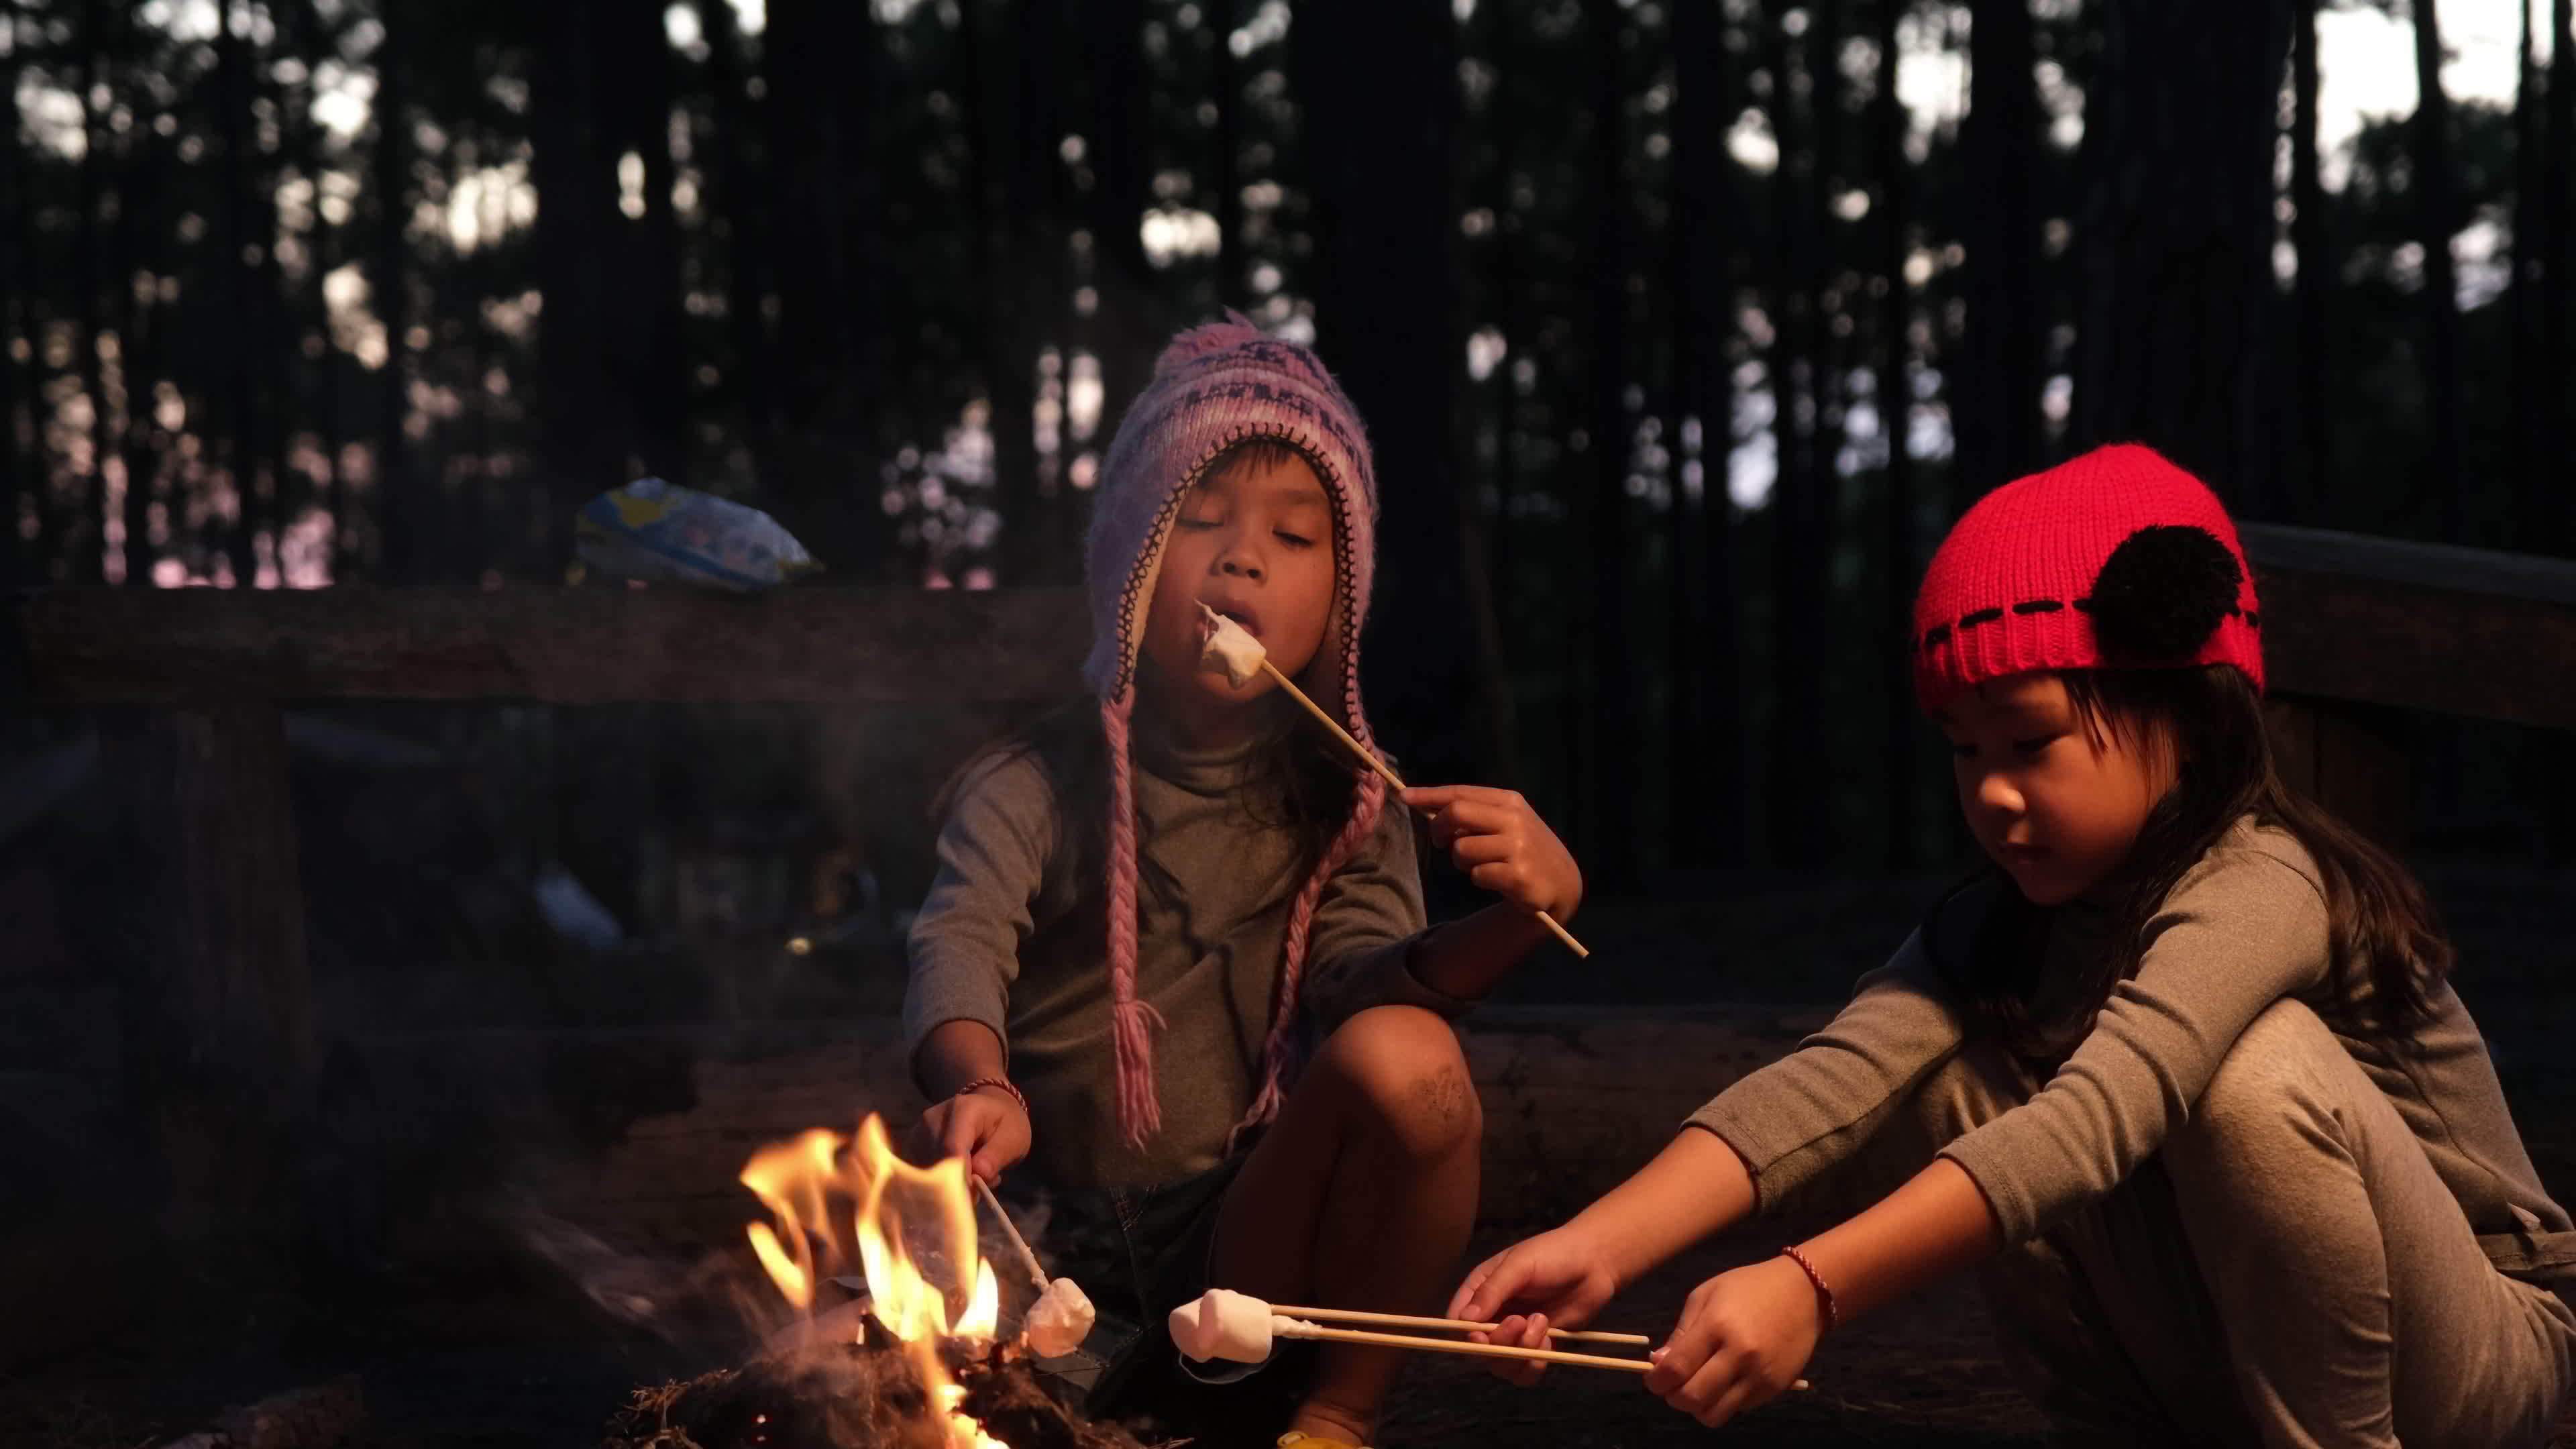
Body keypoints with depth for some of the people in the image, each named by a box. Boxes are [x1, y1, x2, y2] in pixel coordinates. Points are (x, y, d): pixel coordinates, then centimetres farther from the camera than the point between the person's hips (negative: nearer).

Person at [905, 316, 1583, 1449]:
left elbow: (1357, 978, -12)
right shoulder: (1029, 786, 0)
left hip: (1252, 1244, 2)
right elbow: (960, 947, -19)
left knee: (1406, 1057, -28)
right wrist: (982, 1086, -42)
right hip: (1062, 1259, -1)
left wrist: (1517, 916, -34)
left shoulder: (1340, 802, 6)